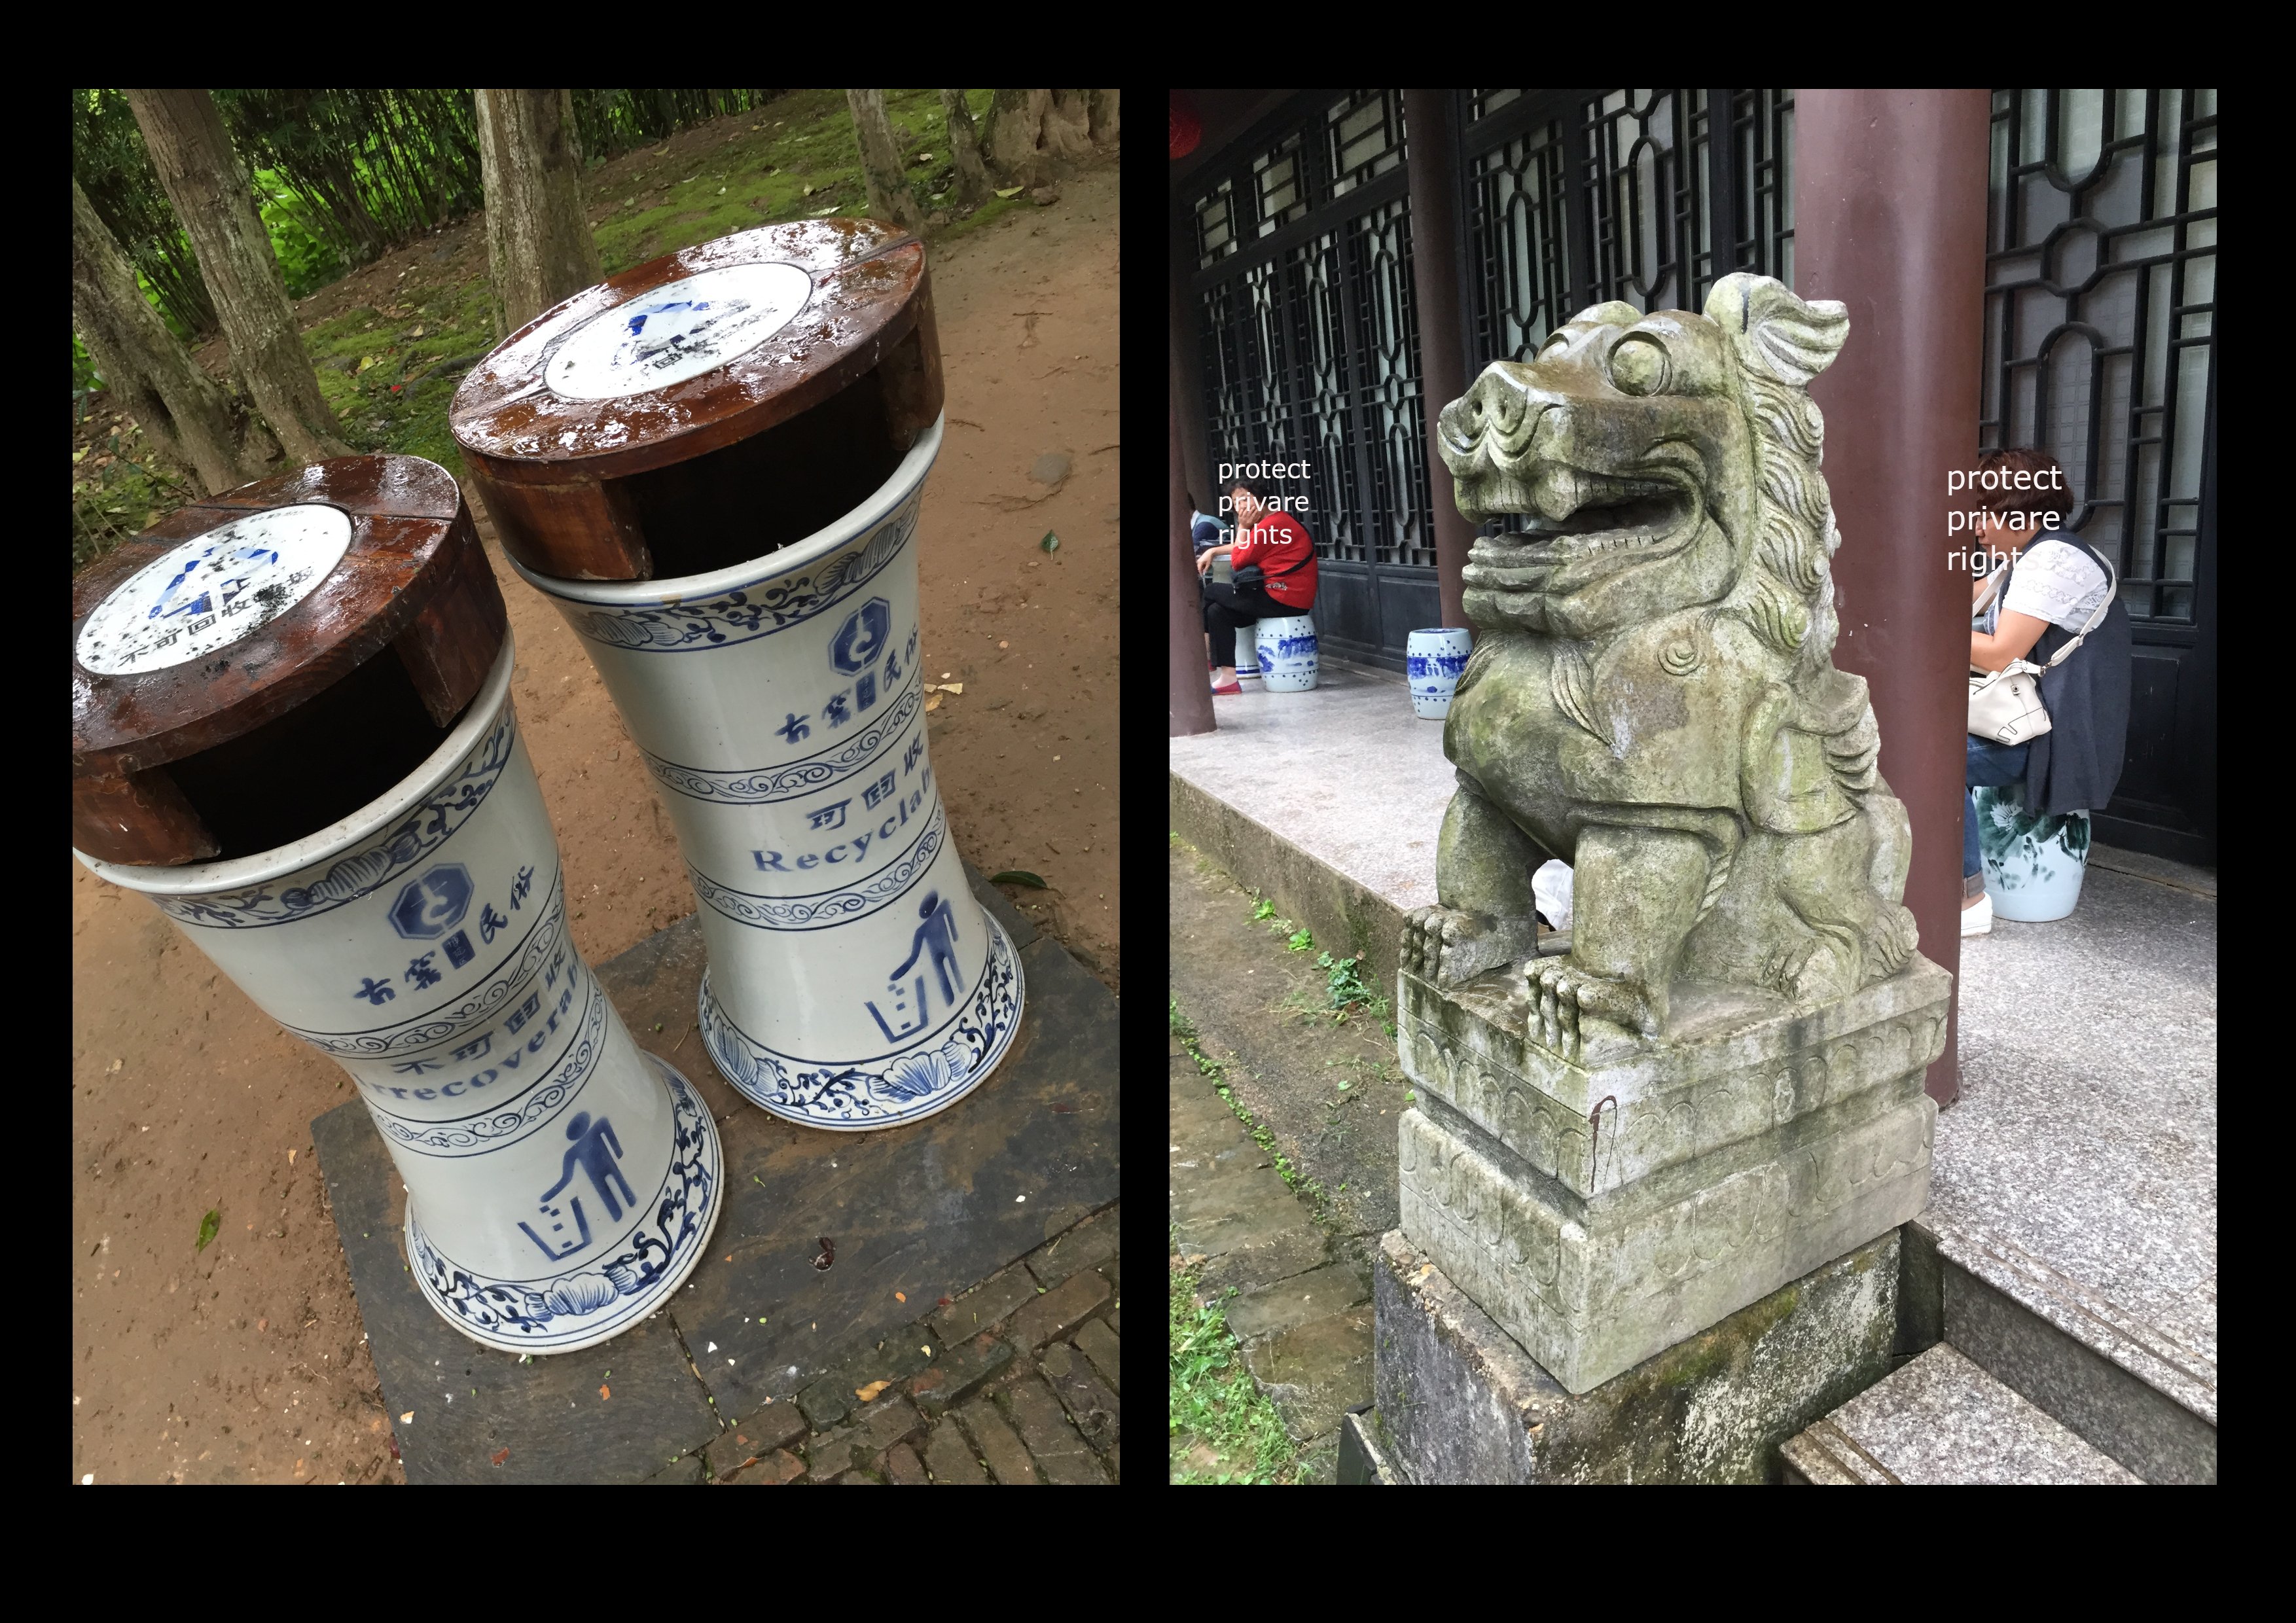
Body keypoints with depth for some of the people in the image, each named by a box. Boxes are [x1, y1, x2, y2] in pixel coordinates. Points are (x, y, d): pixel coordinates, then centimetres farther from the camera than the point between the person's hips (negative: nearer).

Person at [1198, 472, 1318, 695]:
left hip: (1283, 599, -10)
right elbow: (1245, 547, 24)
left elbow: (1239, 561, -9)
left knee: (1211, 592, 4)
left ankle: (1203, 653, 20)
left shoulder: (1272, 524, -15)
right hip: (1289, 597, 10)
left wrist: (1243, 526, -1)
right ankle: (1228, 678, 6)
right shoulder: (1276, 520, 16)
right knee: (1218, 612, 11)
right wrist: (1212, 551, 15)